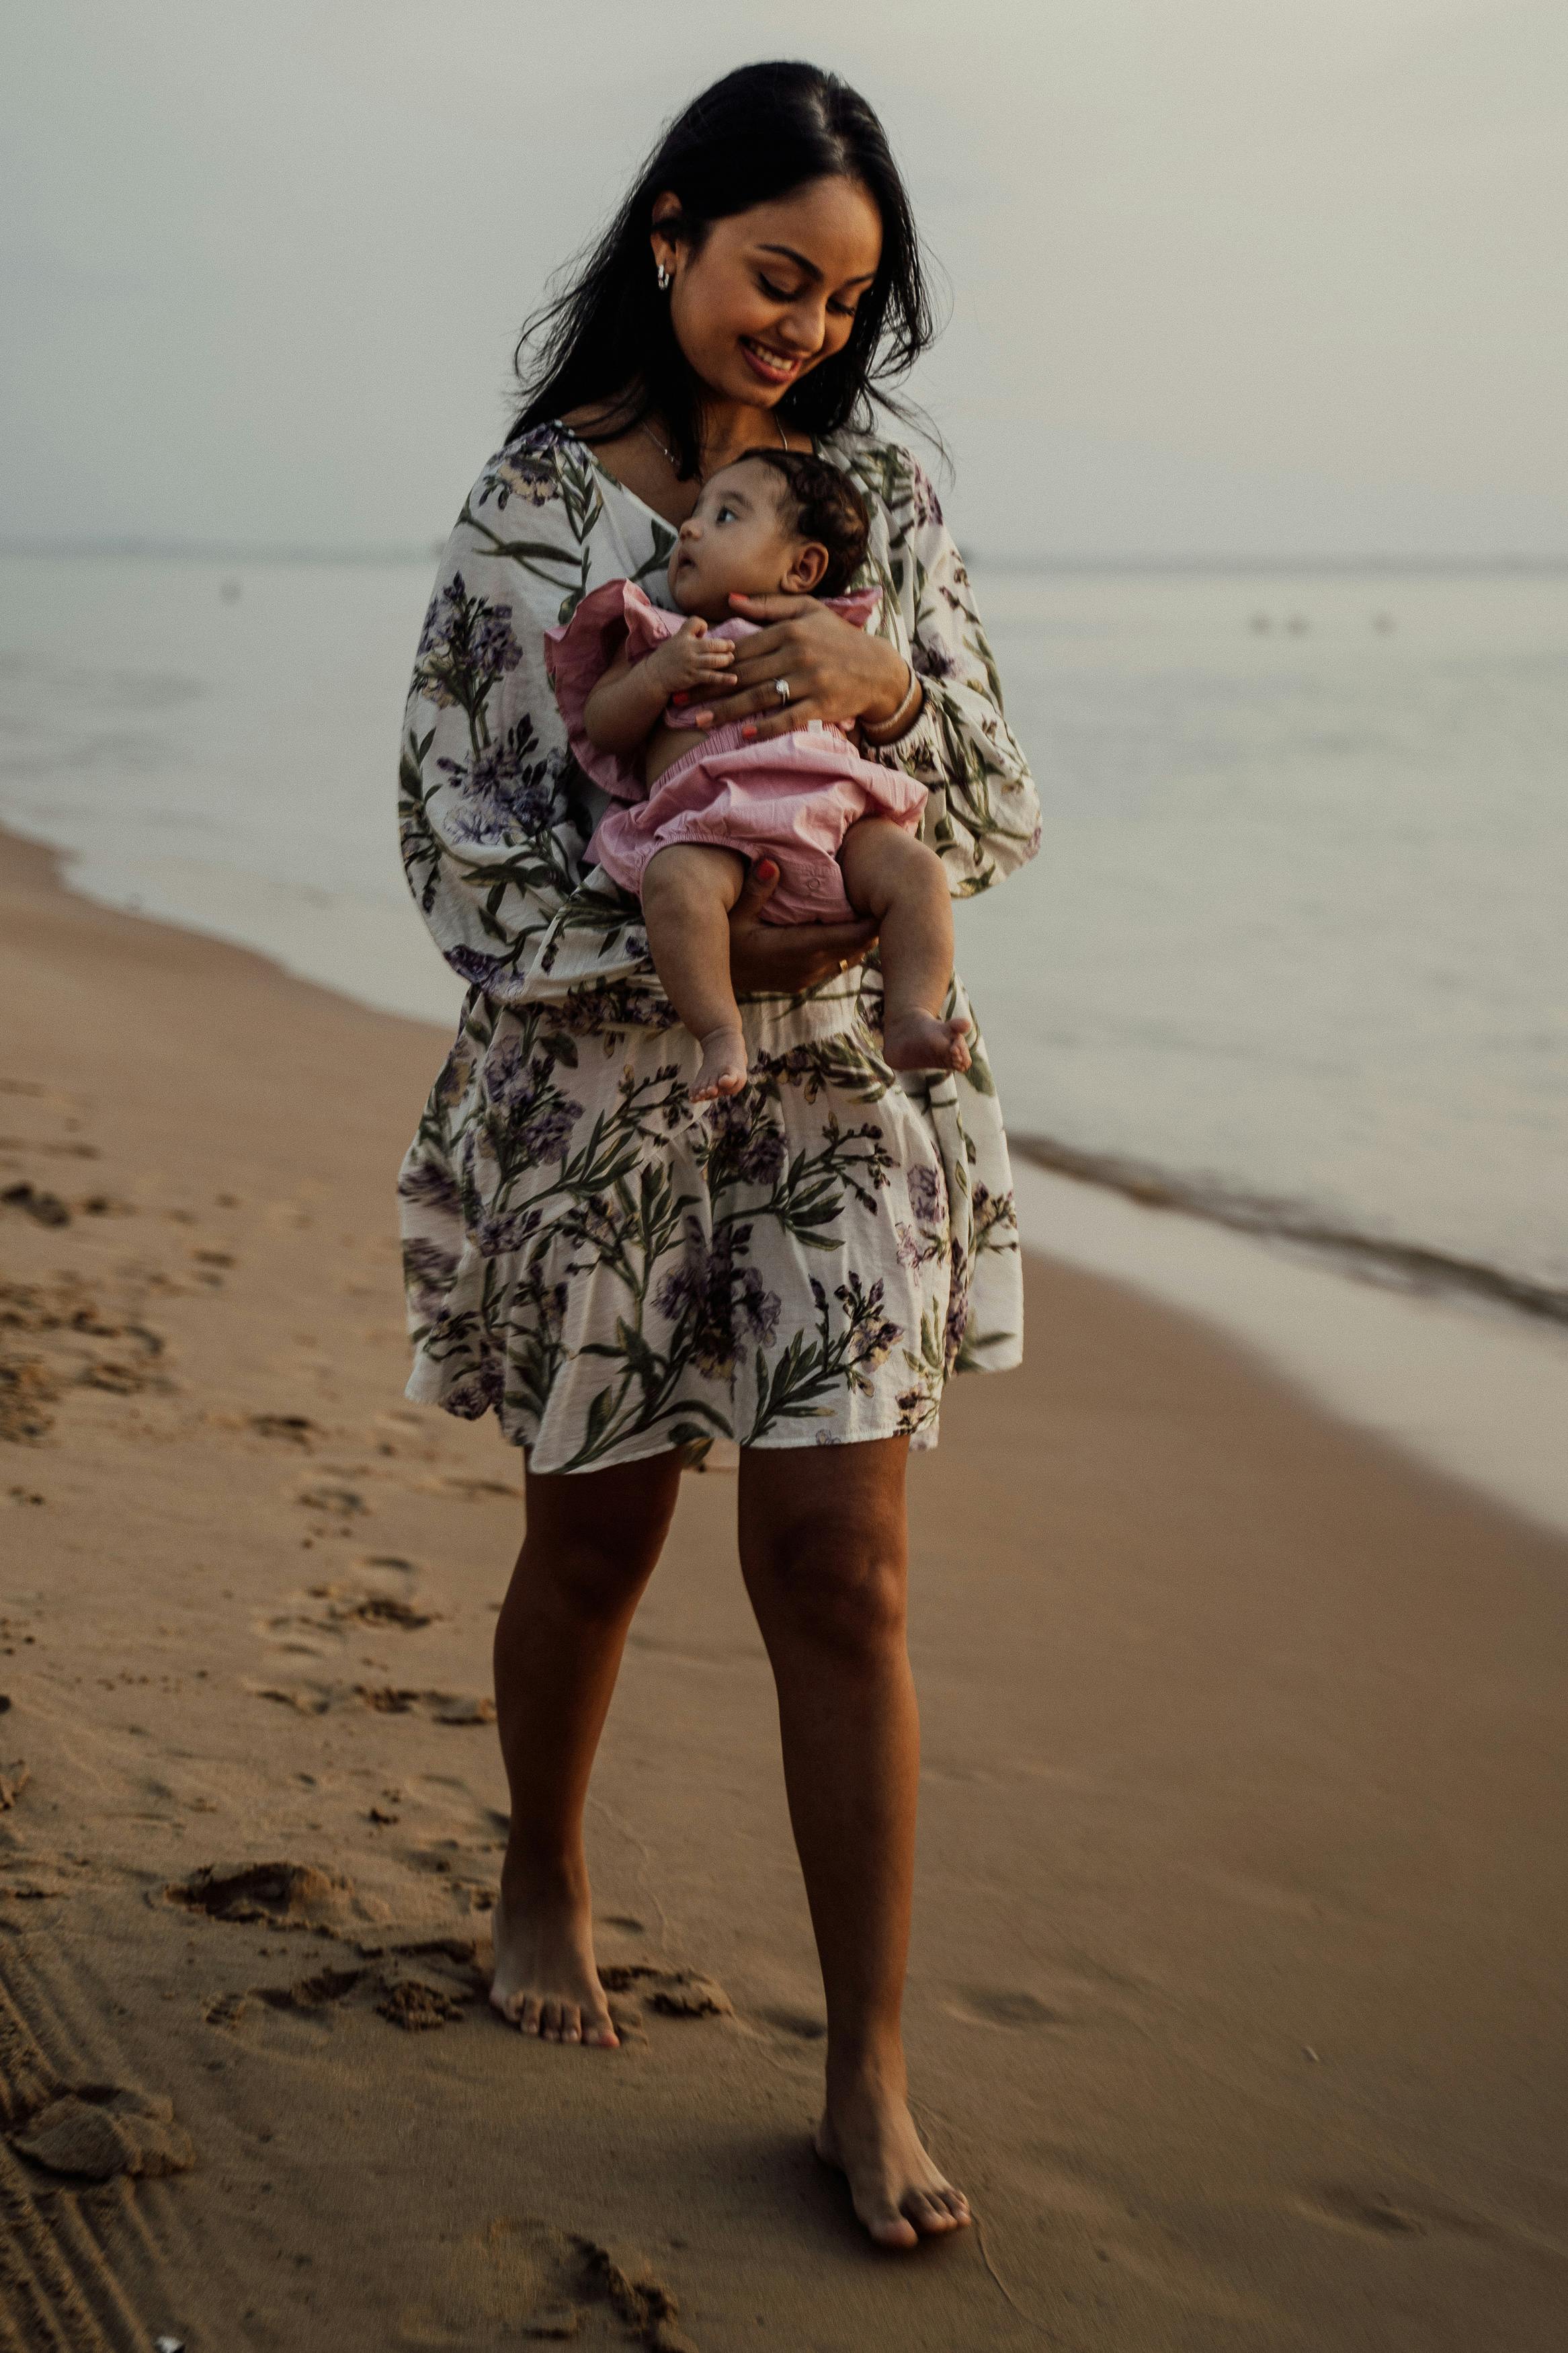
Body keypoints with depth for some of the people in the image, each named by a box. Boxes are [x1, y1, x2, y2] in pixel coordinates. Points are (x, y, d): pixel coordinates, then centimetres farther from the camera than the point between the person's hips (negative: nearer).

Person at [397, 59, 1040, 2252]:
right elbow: (456, 836, -6)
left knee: (841, 1572, -3)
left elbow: (1002, 814, 3)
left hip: (845, 1095, 1)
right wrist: (688, 933, -20)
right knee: (595, 1538, 13)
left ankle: (871, 2071, 6)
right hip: (600, 1087, -1)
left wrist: (888, 686, -17)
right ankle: (545, 1881, 42)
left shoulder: (883, 492, 4)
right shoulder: (531, 506, -3)